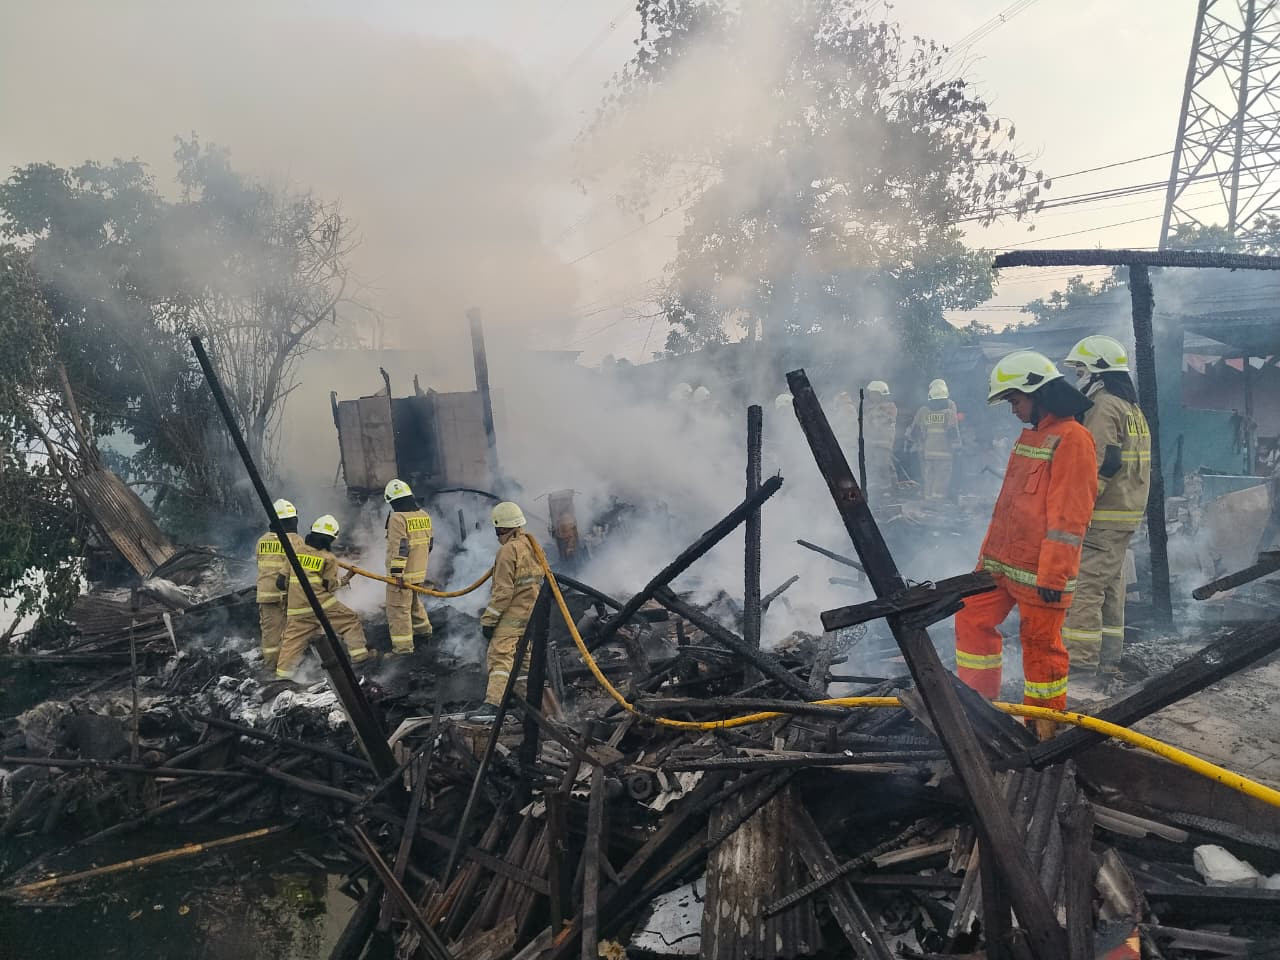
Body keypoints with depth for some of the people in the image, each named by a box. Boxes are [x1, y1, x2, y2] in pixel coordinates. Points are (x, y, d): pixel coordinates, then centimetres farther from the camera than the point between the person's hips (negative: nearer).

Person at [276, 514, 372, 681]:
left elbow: (282, 579, 17)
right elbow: (329, 586, -3)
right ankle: (359, 653, 9)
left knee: (293, 638, 11)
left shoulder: (297, 551, 10)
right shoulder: (329, 558, -3)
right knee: (350, 620, 10)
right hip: (321, 604, -5)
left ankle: (283, 672, 10)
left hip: (297, 608, 5)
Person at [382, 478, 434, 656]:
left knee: (399, 608, -3)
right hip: (420, 571, 8)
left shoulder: (397, 518, -17)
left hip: (402, 574, -8)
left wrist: (397, 572, -21)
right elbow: (428, 543, 17)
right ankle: (423, 629, 42)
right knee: (415, 602, 28)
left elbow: (400, 547, -22)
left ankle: (403, 645, -4)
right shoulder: (424, 515, 8)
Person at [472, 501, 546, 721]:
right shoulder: (532, 545, 14)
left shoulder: (508, 550, -15)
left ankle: (493, 704, -25)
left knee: (500, 655, -15)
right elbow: (539, 579, 21)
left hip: (513, 612, -9)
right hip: (532, 611, 10)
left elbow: (503, 591, -18)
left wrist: (488, 620, -14)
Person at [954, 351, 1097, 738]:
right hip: (1002, 561, 9)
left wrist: (1053, 574, -20)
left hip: (1039, 571, -9)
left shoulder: (1071, 438, -13)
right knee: (972, 619, 10)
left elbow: (1069, 515, -19)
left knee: (1041, 643, 3)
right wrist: (988, 553, 21)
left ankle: (1045, 727, 19)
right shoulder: (1030, 435, 17)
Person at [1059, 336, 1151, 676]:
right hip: (1126, 513, 10)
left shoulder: (1104, 407, -14)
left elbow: (1101, 464, -23)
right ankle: (1109, 657, 21)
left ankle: (1081, 658, -5)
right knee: (1110, 585, 15)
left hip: (1102, 517, -10)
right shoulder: (1131, 408, 18)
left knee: (1083, 587, -7)